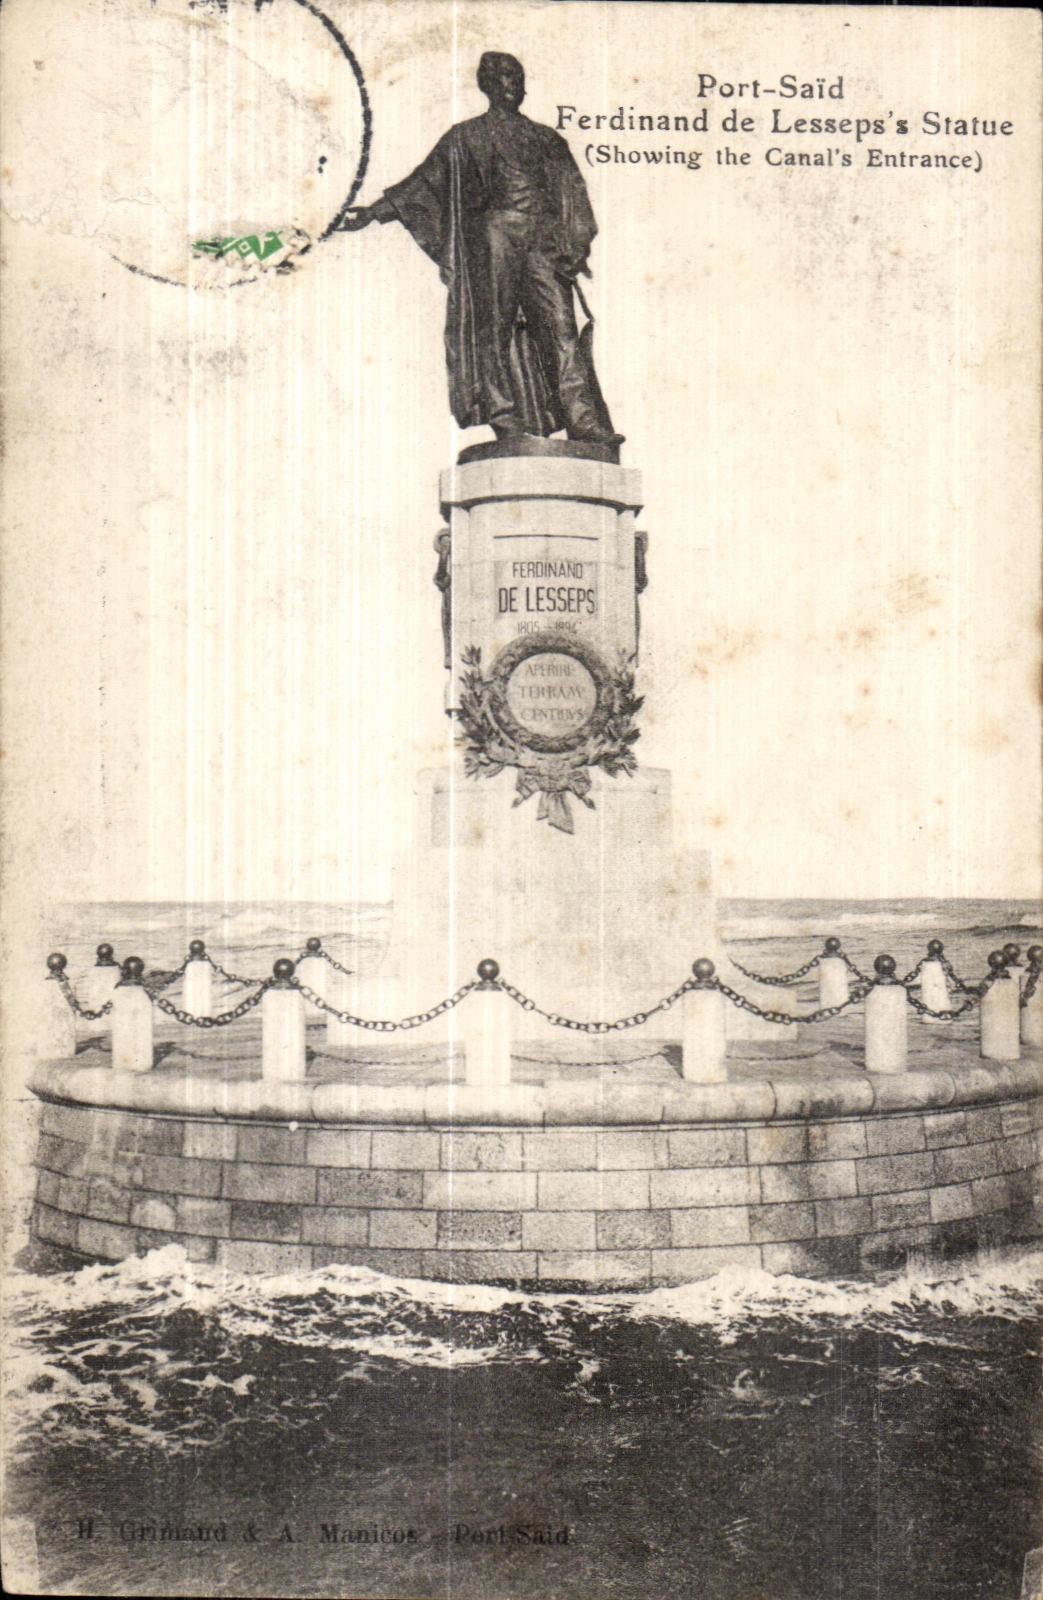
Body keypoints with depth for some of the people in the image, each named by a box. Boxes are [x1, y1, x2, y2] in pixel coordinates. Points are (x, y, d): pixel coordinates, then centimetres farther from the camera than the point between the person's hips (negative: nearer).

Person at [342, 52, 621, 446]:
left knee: (561, 326, -10)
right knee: (495, 328, -9)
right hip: (494, 232, -2)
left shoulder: (547, 139, 23)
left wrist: (576, 245, 2)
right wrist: (376, 211, 4)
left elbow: (571, 197, 17)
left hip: (544, 241, 2)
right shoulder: (465, 137, 16)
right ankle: (506, 419, -10)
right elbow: (425, 180, 12)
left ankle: (583, 420, -17)